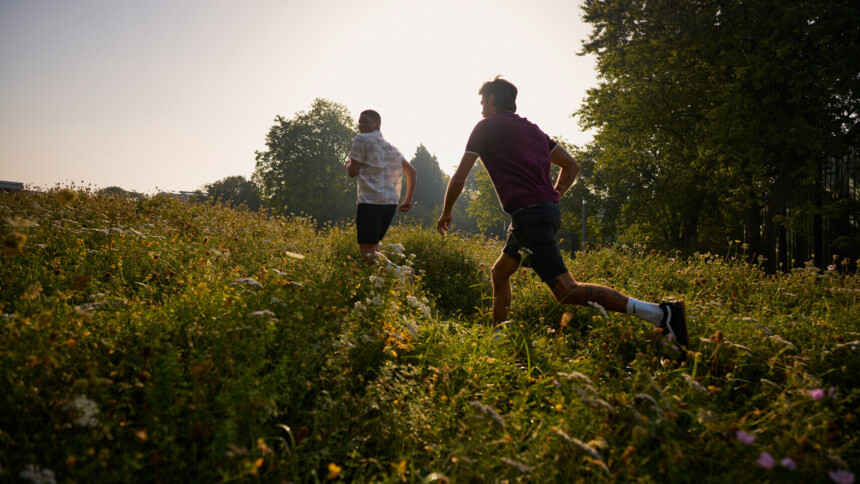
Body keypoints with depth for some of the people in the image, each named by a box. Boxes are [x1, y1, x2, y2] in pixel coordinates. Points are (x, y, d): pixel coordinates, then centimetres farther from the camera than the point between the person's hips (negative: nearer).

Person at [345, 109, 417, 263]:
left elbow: (353, 171, -5)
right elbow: (412, 172, 20)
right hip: (391, 202, 7)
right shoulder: (390, 147, 22)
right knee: (373, 247, 18)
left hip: (370, 201, -7)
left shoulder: (362, 139, 0)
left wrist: (346, 165, 18)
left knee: (367, 251, -7)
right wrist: (408, 200, 21)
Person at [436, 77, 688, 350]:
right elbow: (572, 166, 24)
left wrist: (446, 213, 16)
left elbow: (458, 178, 2)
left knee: (567, 291, -15)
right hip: (548, 211, 9)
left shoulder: (487, 127, 2)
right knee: (499, 273, 21)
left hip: (529, 215, -9)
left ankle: (662, 314, -21)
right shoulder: (531, 128, 23)